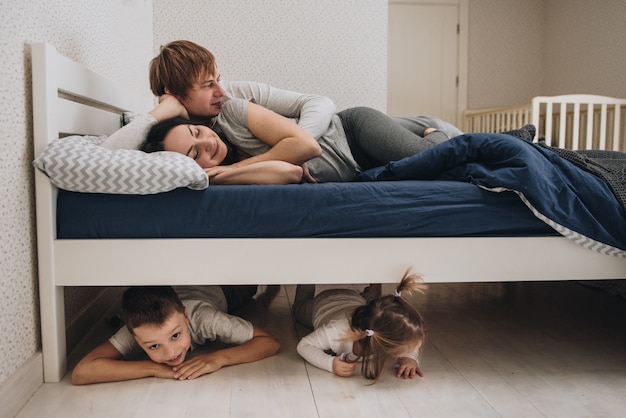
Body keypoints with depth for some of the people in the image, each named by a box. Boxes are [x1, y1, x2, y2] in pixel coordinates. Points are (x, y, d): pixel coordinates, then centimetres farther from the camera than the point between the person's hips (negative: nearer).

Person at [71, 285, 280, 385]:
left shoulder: (205, 318, -51)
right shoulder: (137, 330, -47)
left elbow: (270, 343, -46)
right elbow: (81, 373, -57)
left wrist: (218, 358, -60)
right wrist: (154, 368, -58)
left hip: (217, 289, 0)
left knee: (247, 285, 35)